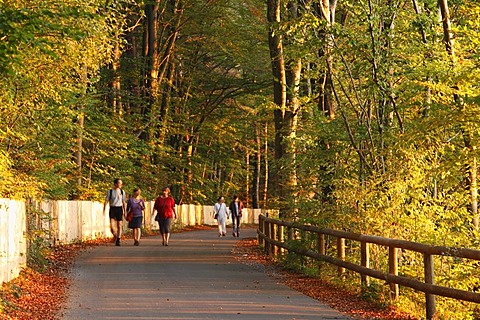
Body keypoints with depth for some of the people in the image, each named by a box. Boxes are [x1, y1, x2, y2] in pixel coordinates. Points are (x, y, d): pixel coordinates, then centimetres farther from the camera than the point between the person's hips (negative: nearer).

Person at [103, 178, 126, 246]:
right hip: (112, 209, -2)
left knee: (119, 226, -1)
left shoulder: (122, 192, 8)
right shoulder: (110, 191, 1)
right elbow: (106, 201, 0)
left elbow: (123, 202, 12)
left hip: (119, 209, 2)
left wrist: (124, 212, 10)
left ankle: (118, 240, 7)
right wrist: (104, 210, -10)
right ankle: (115, 236, 15)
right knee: (112, 226, -12)